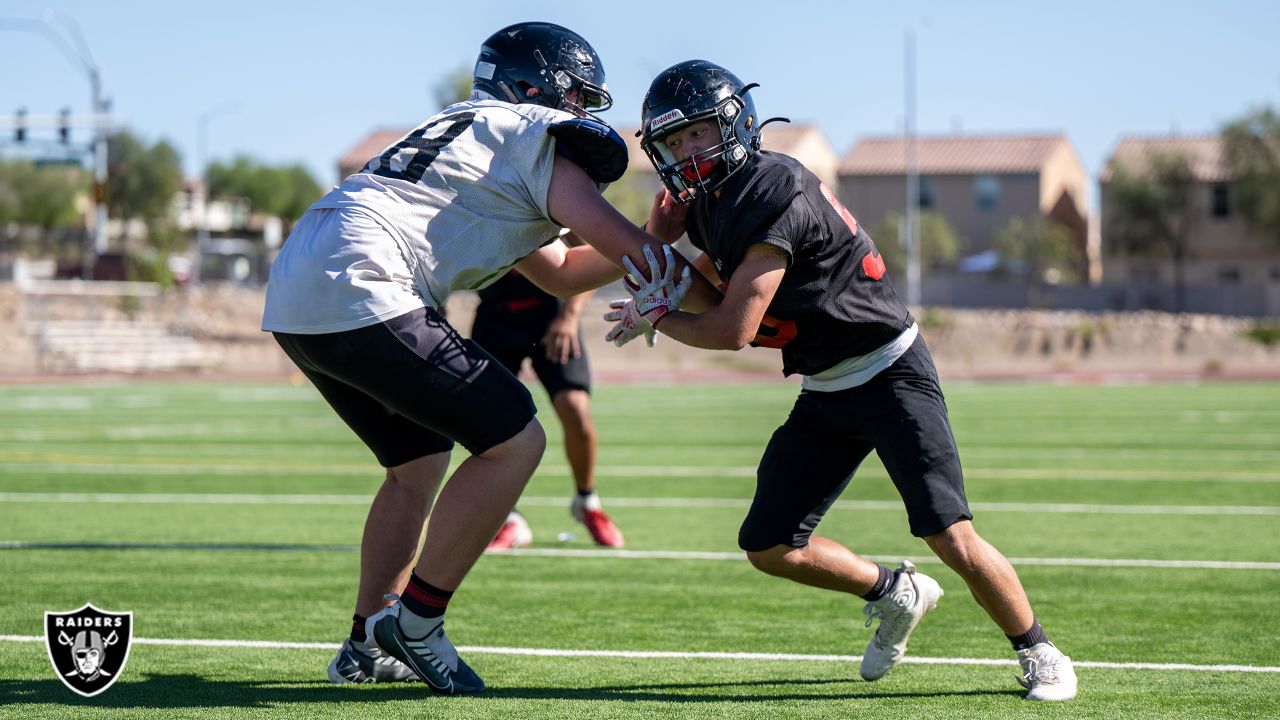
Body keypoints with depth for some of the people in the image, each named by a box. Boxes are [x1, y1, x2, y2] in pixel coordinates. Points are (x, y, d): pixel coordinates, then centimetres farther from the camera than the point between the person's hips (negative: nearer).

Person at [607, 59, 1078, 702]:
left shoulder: (774, 195, -23)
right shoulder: (709, 201, 5)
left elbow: (734, 330, -23)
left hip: (890, 374, -9)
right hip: (825, 395, 9)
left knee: (952, 538, -16)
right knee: (769, 547, 3)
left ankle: (1039, 655, 4)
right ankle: (894, 593, 25)